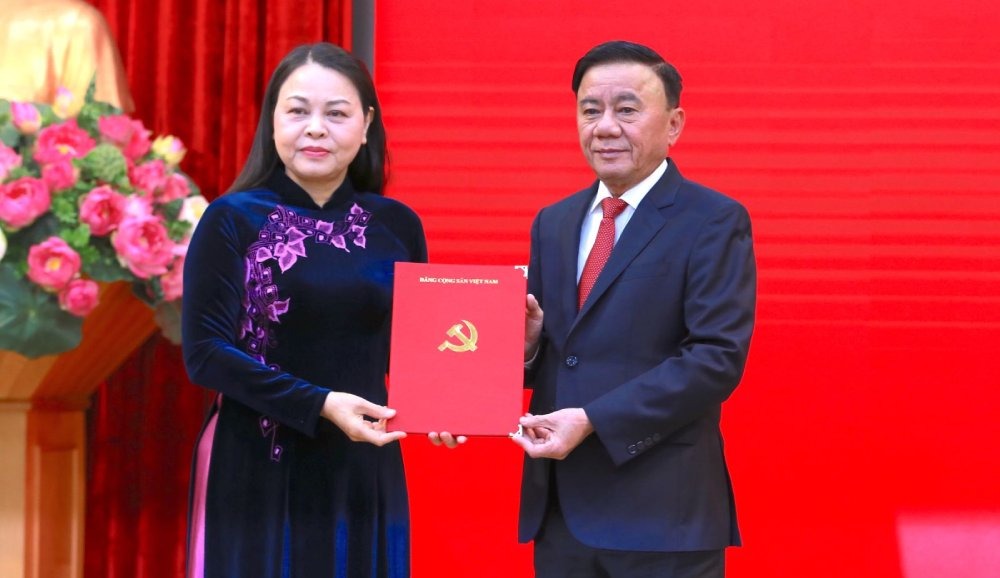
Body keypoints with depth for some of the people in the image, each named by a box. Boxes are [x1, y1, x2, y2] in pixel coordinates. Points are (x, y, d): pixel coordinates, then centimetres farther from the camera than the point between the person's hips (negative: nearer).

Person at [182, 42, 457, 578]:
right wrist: (320, 404, -20)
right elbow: (205, 353, -11)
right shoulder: (232, 219, -6)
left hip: (363, 472, 3)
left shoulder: (398, 226, 4)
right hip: (256, 473, -3)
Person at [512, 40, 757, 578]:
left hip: (661, 512, -5)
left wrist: (593, 421, -20)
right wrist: (526, 341, -6)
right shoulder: (552, 223, 14)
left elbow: (718, 356, -15)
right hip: (558, 507, 5)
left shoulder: (715, 222, -5)